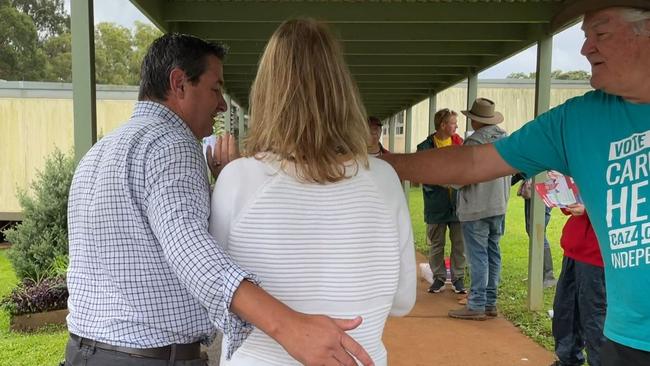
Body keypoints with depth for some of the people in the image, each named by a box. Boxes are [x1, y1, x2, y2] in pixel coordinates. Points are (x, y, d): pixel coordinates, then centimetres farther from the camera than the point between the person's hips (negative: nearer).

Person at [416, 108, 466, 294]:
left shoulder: (460, 143, 4)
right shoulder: (426, 147, -3)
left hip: (458, 202, 2)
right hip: (436, 204, -1)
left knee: (459, 243, 8)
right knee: (436, 244, 9)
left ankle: (458, 278, 20)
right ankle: (439, 277, 23)